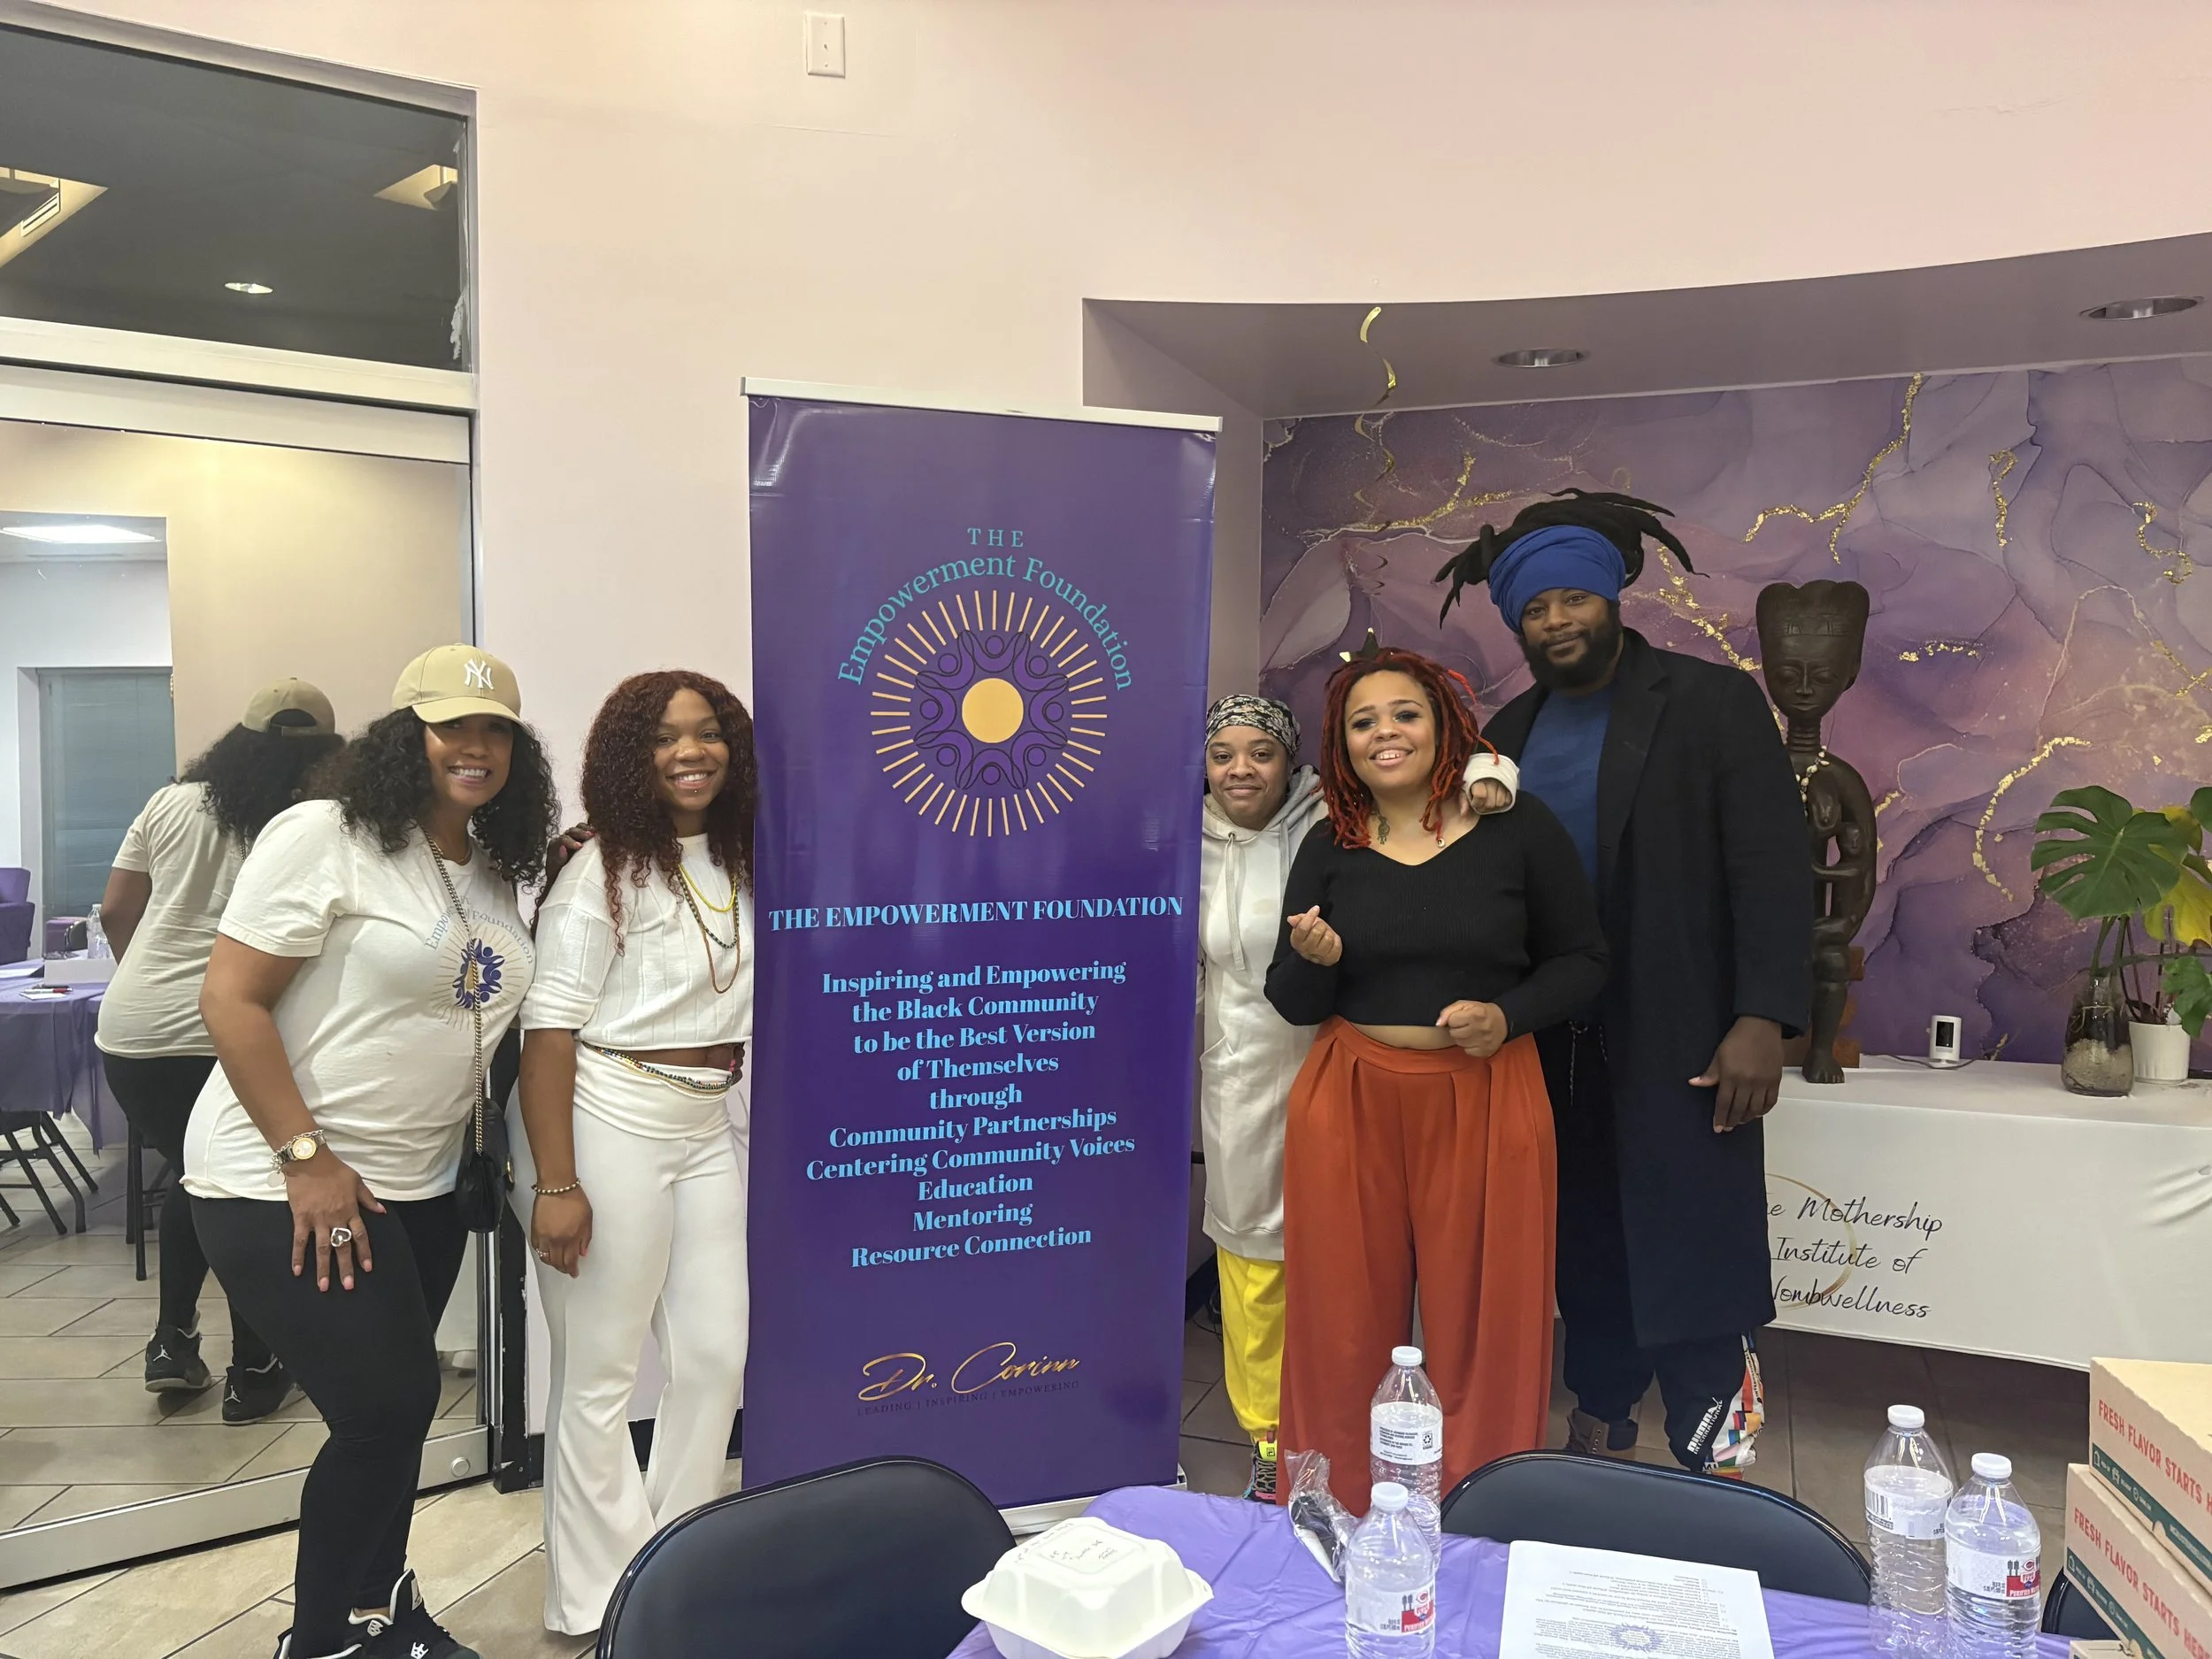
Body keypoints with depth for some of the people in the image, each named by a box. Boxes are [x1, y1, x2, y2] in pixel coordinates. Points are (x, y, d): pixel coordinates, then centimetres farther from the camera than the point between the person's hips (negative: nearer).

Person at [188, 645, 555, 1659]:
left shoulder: (495, 872, 8)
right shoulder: (326, 837, -14)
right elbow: (231, 999, -16)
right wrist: (306, 1159, -18)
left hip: (417, 1189, 7)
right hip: (281, 1187, -7)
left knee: (393, 1406, 15)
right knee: (387, 1408, -5)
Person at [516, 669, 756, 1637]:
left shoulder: (741, 865, 9)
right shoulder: (604, 871, -11)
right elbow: (549, 1028, -14)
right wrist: (556, 1183, -18)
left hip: (710, 1127, 7)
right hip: (614, 1121, -7)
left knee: (716, 1355, 12)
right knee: (600, 1373, 4)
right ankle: (603, 1604, 21)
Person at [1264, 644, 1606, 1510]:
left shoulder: (1518, 829, -1)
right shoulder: (1330, 848, 4)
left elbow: (1583, 960, 5)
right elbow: (1292, 1004, 7)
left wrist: (1507, 1015, -12)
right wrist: (1315, 958, -15)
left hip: (1487, 1101, -1)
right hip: (1350, 1103, 2)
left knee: (1484, 1319, 6)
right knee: (1346, 1318, 8)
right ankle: (1338, 1517, 28)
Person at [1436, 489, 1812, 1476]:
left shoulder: (1712, 703, -3)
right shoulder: (1510, 734, 12)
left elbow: (1773, 869, -9)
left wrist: (1762, 1020, -17)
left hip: (1682, 1046, -5)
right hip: (1555, 1050, 5)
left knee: (1693, 1275, -5)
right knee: (1588, 1255, 15)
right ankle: (1600, 1432, 31)